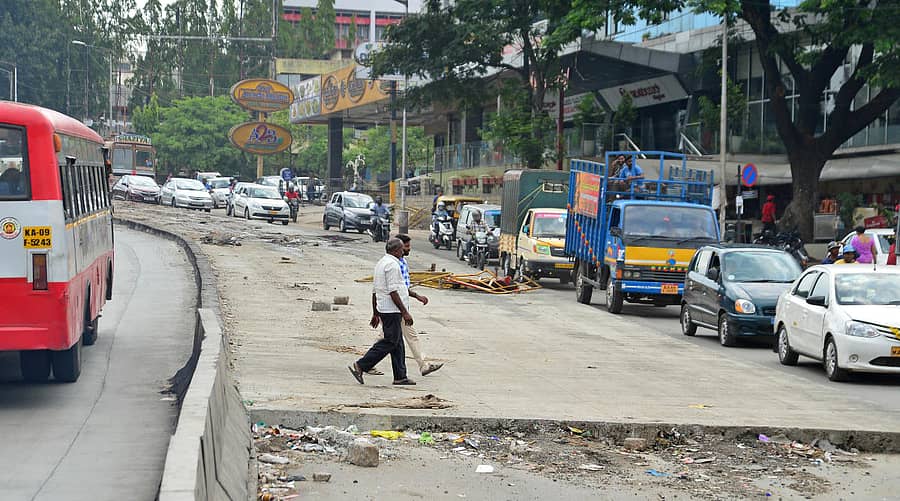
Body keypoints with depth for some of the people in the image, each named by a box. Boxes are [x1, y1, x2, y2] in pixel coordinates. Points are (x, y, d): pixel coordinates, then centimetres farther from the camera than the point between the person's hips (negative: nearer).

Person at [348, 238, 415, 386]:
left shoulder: (381, 263, 17)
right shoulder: (392, 264, -14)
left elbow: (375, 291, 19)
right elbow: (393, 292, -20)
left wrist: (375, 314, 22)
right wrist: (405, 312, -19)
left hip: (383, 309, 10)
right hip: (392, 310, -10)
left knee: (397, 343, 12)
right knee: (389, 342, -8)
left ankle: (400, 377, 13)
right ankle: (360, 366, -10)